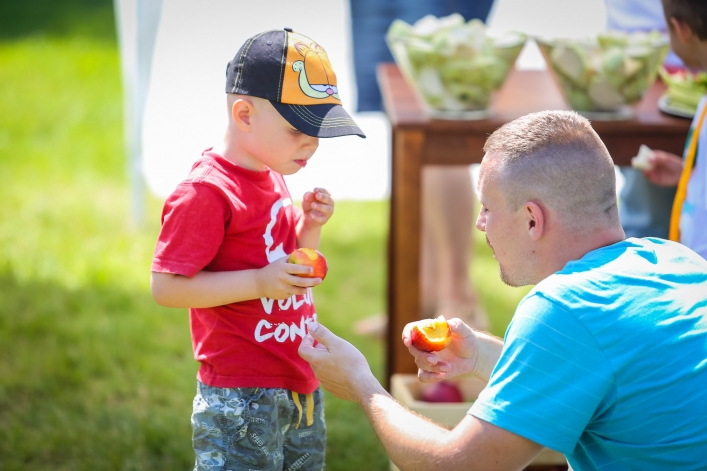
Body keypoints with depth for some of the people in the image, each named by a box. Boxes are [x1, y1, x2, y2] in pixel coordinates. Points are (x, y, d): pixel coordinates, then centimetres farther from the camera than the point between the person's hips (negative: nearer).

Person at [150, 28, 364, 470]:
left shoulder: (273, 179, 11)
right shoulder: (206, 192, -17)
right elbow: (166, 286, -20)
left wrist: (309, 225, 3)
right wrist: (259, 282, -25)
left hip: (300, 386, 9)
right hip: (242, 397, -9)